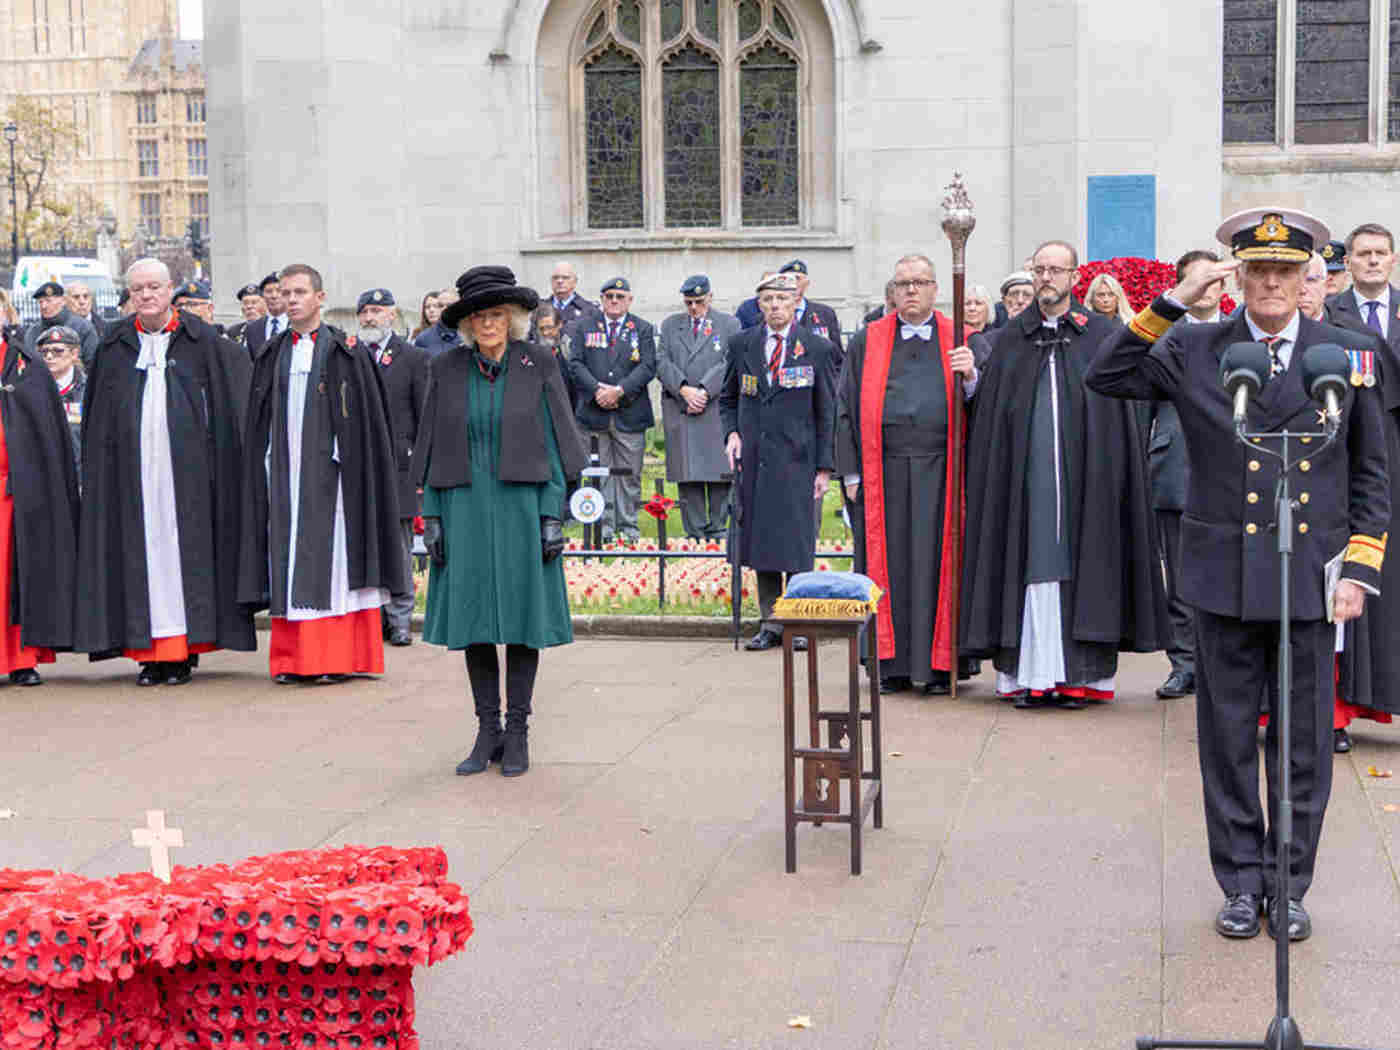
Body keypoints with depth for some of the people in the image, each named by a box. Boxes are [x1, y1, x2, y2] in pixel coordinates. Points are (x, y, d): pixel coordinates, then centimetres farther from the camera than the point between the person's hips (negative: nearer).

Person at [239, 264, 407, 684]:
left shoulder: (345, 353, 0)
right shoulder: (274, 356, 13)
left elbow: (363, 419, -4)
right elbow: (260, 423, 15)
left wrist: (345, 464, -11)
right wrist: (267, 467, 7)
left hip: (329, 471, -4)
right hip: (285, 471, 4)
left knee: (332, 559, -4)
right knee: (289, 560, 4)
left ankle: (335, 657, -1)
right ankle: (293, 657, 8)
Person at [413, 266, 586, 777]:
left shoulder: (538, 365, 1)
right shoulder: (447, 369, 6)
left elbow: (552, 444, 0)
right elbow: (434, 448, 8)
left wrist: (552, 516, -6)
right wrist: (432, 515, 2)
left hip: (520, 506, -2)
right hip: (465, 509, 2)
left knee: (522, 617, 2)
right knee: (473, 619, 3)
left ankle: (517, 733, 12)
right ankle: (487, 731, 14)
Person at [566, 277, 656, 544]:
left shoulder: (642, 329, 8)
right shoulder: (584, 326, 10)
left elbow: (648, 367, -2)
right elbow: (575, 362, 1)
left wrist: (619, 390, -14)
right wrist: (597, 389, -12)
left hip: (630, 413, 0)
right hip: (594, 411, 0)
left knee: (629, 473, 3)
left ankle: (628, 527, 11)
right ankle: (604, 526, 8)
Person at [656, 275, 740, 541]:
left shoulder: (729, 325, 7)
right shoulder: (670, 325, 15)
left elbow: (730, 364, -4)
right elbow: (662, 363, 5)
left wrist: (704, 391, -13)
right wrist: (684, 390, -10)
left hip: (717, 409, -2)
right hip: (679, 411, 2)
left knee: (719, 473, -2)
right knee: (687, 475, 1)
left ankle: (717, 529, 5)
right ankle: (694, 532, 4)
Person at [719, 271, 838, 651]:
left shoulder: (818, 349, 2)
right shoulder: (741, 344, 9)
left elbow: (827, 413, 2)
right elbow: (728, 399, 20)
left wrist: (824, 465, -3)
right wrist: (731, 433, 1)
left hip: (796, 459, -3)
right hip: (754, 458, 3)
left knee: (797, 541, -5)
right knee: (761, 539, 5)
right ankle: (770, 623, 12)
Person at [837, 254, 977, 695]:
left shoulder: (959, 341, 9)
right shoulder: (867, 342, 10)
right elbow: (847, 409, 9)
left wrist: (969, 377, -18)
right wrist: (851, 473, 2)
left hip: (939, 470, -1)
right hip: (884, 471, 1)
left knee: (937, 560, 0)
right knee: (889, 562, 2)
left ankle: (940, 665, 7)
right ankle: (894, 665, 10)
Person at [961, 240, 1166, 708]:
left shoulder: (1100, 334, 6)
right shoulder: (1011, 338, 11)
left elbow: (1118, 417, 3)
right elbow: (989, 414, 11)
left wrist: (1108, 473, -4)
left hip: (1082, 474, -1)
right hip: (1024, 473, 1)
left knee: (1078, 562, -1)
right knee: (1030, 563, 0)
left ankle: (1079, 674, 5)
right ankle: (1029, 674, 3)